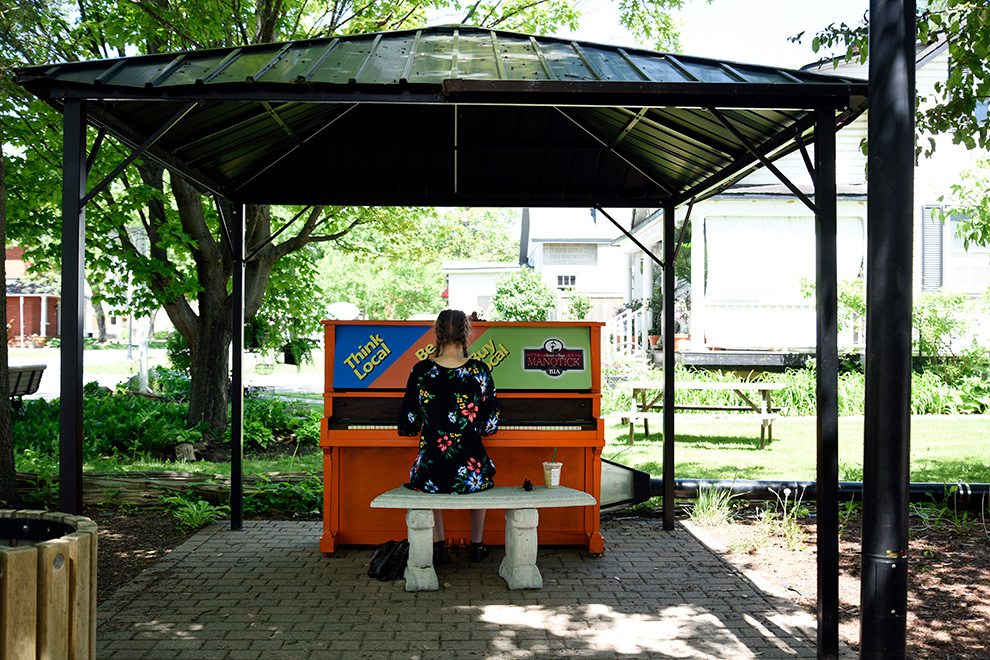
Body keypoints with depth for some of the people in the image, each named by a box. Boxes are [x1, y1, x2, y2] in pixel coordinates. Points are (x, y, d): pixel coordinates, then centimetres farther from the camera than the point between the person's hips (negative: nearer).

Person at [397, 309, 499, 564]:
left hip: (431, 472, 0)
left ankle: (439, 546, 32)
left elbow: (407, 425, 1)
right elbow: (490, 426, 0)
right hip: (470, 471, 0)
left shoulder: (421, 371, -7)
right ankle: (477, 547, 42)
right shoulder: (480, 371, -7)